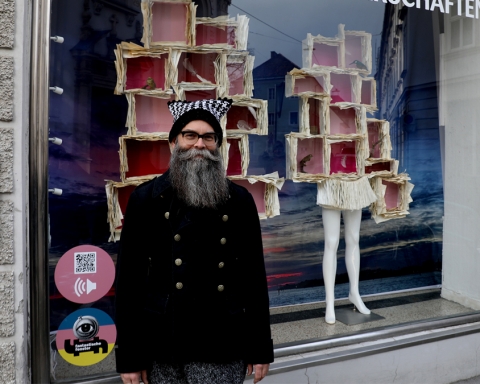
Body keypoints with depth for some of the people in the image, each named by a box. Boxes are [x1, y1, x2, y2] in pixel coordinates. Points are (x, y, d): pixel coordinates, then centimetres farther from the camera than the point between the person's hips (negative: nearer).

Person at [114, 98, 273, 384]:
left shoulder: (240, 201, 1)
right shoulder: (146, 199, -2)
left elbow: (255, 276, 3)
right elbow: (129, 279, -2)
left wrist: (260, 348, 3)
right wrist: (129, 356, -3)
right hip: (163, 349, 0)